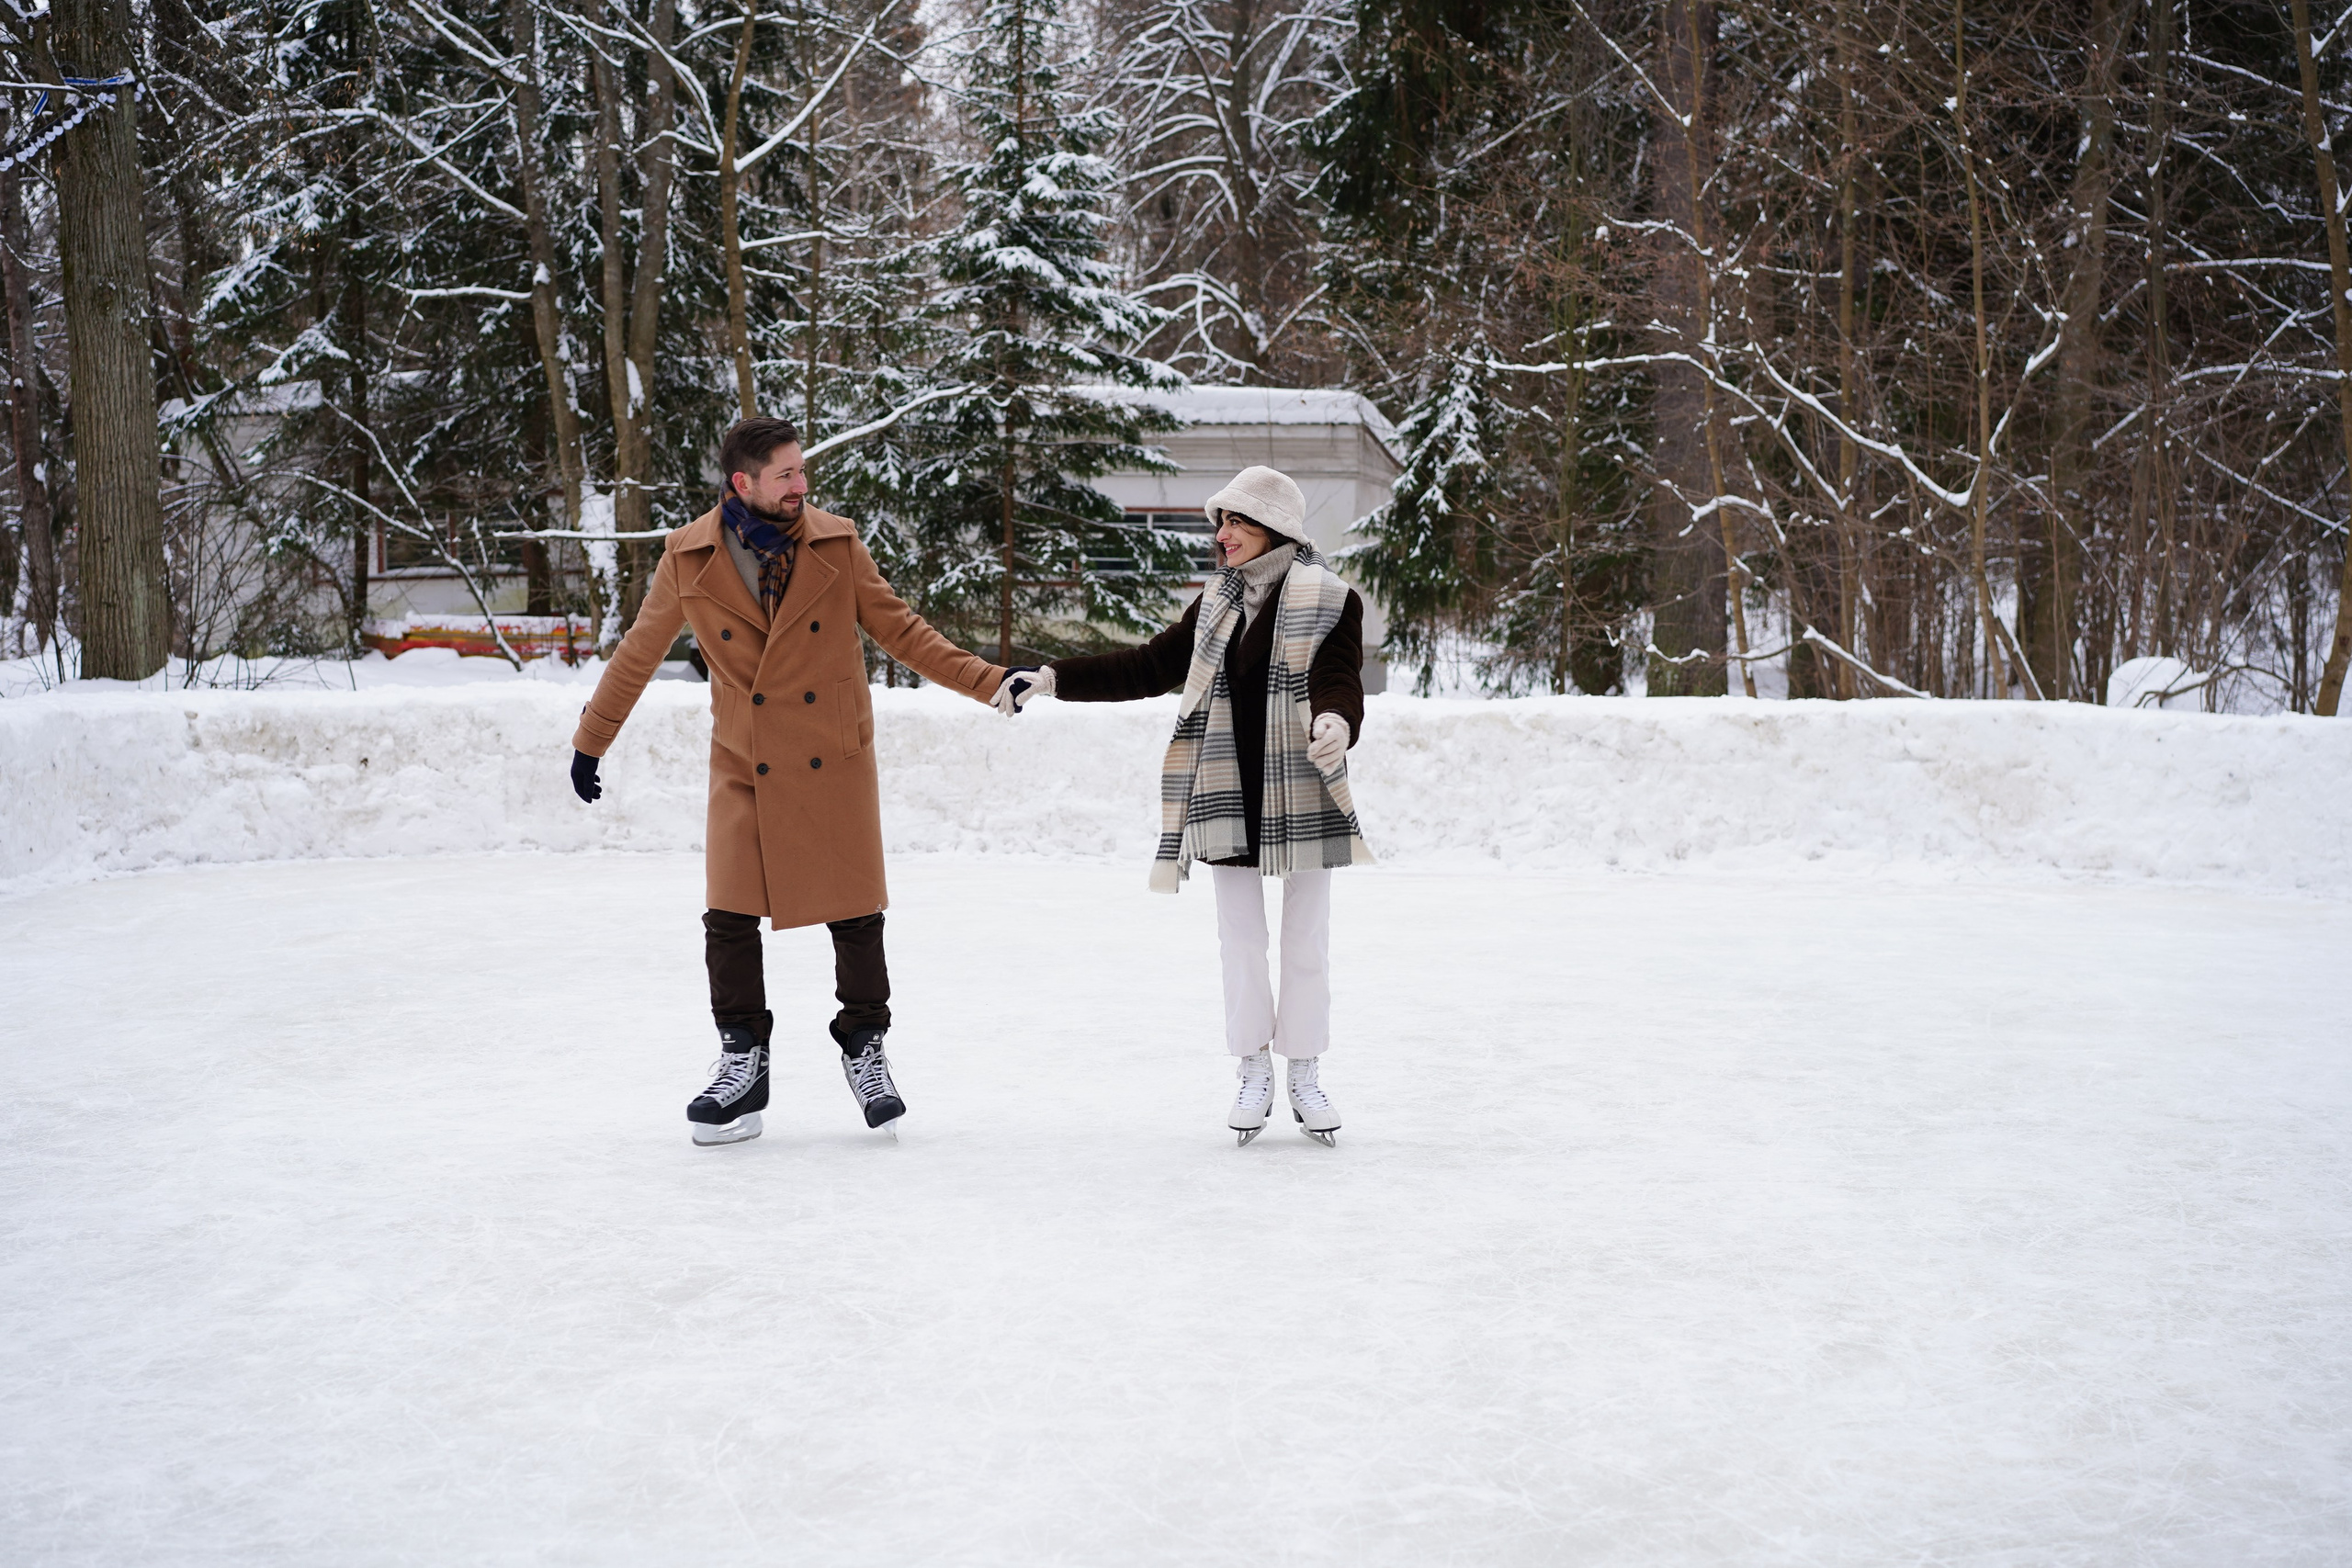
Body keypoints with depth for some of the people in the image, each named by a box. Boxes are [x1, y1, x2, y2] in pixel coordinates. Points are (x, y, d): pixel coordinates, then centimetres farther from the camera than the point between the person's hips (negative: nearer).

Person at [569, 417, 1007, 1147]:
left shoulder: (837, 546, -2)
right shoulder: (689, 559, -4)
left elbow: (901, 631, 5)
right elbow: (637, 656, 8)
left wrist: (989, 680, -2)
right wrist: (591, 741, 14)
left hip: (836, 764, 1)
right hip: (744, 770, 0)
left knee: (856, 916, 2)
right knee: (729, 918, -4)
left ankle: (865, 1052, 21)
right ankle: (743, 1065, 12)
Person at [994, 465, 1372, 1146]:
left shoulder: (1330, 601, -5)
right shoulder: (1215, 601, 10)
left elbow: (1339, 681, -17)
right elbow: (1149, 668, 13)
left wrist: (1335, 721, -41)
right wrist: (1049, 678, 7)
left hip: (1302, 796, -4)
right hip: (1226, 796, 4)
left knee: (1306, 941, 5)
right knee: (1240, 939, 7)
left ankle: (1306, 1076, 18)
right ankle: (1253, 1074, 19)